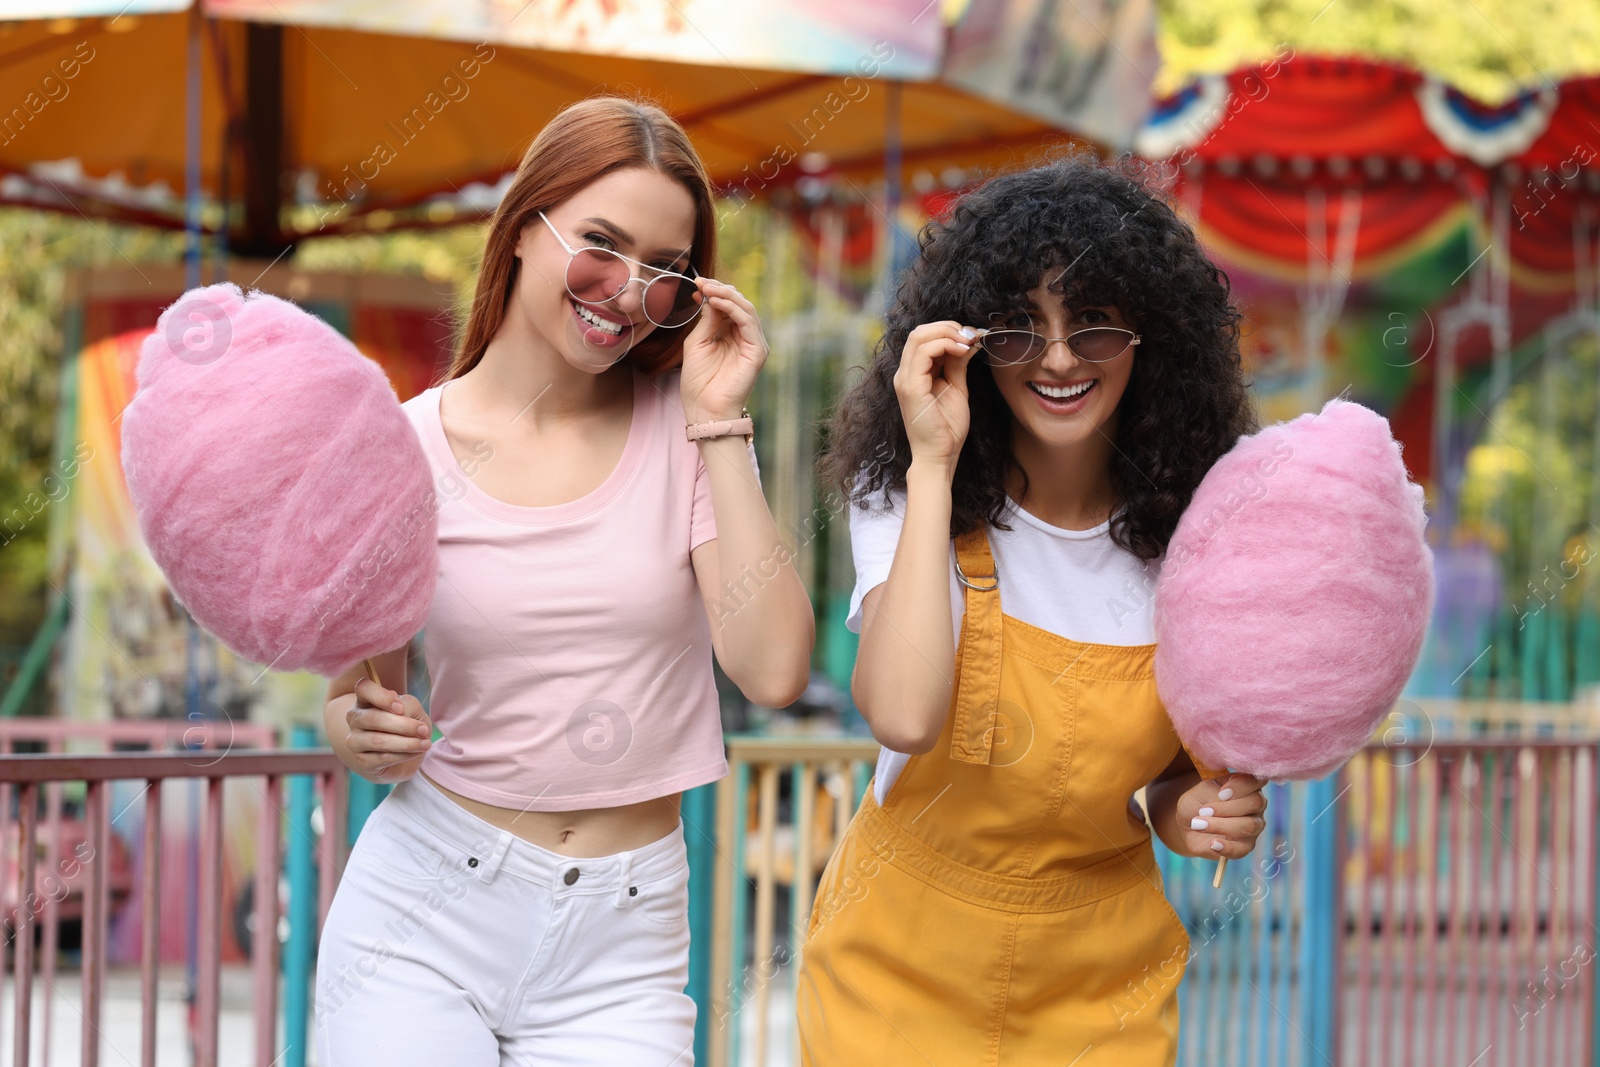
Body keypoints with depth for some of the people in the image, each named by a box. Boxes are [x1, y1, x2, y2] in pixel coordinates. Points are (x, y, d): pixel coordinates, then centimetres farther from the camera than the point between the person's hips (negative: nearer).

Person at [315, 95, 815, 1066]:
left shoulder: (686, 432, -1)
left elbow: (773, 671, -14)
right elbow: (357, 693, 9)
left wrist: (719, 421, -12)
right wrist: (363, 732, -14)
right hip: (424, 918, 0)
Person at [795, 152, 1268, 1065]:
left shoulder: (1186, 532, -7)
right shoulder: (901, 501, -13)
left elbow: (1178, 769, 7)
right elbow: (904, 716, -32)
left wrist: (1198, 813, -16)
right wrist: (933, 465, -28)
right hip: (903, 963, -2)